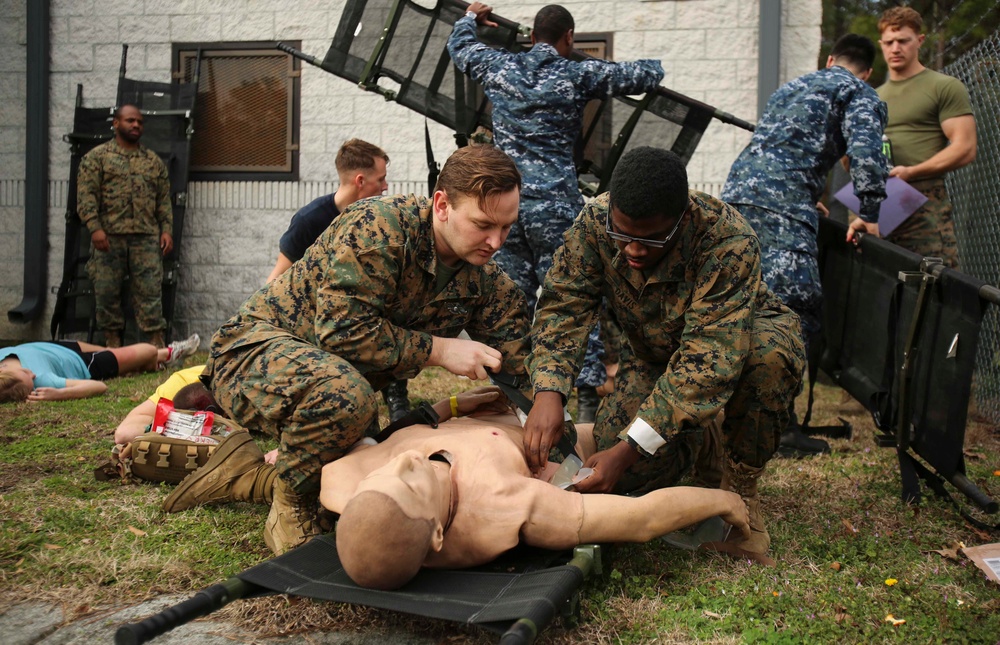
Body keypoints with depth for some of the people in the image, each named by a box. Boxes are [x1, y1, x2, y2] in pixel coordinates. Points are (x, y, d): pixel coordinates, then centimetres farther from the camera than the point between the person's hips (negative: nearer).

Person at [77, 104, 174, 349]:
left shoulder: (153, 160, 16)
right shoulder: (97, 157, 6)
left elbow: (164, 200, 14)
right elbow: (86, 195, -2)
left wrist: (167, 229, 3)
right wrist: (95, 227, -14)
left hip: (147, 237, 2)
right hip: (109, 236, -1)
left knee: (150, 291, -2)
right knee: (106, 291, 2)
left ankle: (156, 342, -1)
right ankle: (113, 341, 12)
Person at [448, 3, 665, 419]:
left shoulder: (499, 67, 10)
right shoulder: (580, 74, 2)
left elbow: (459, 46, 31)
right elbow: (648, 76, 8)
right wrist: (653, 65, 33)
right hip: (556, 202, -3)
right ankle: (589, 397, -1)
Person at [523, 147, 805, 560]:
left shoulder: (729, 242, -37)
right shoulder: (594, 223, -24)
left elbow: (709, 359, -43)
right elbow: (562, 306, -23)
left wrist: (628, 450, -48)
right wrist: (549, 392, -43)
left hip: (738, 335, -2)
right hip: (652, 353, 3)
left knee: (770, 354, -40)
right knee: (624, 475, -24)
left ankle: (740, 488, -14)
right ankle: (699, 442, 14)